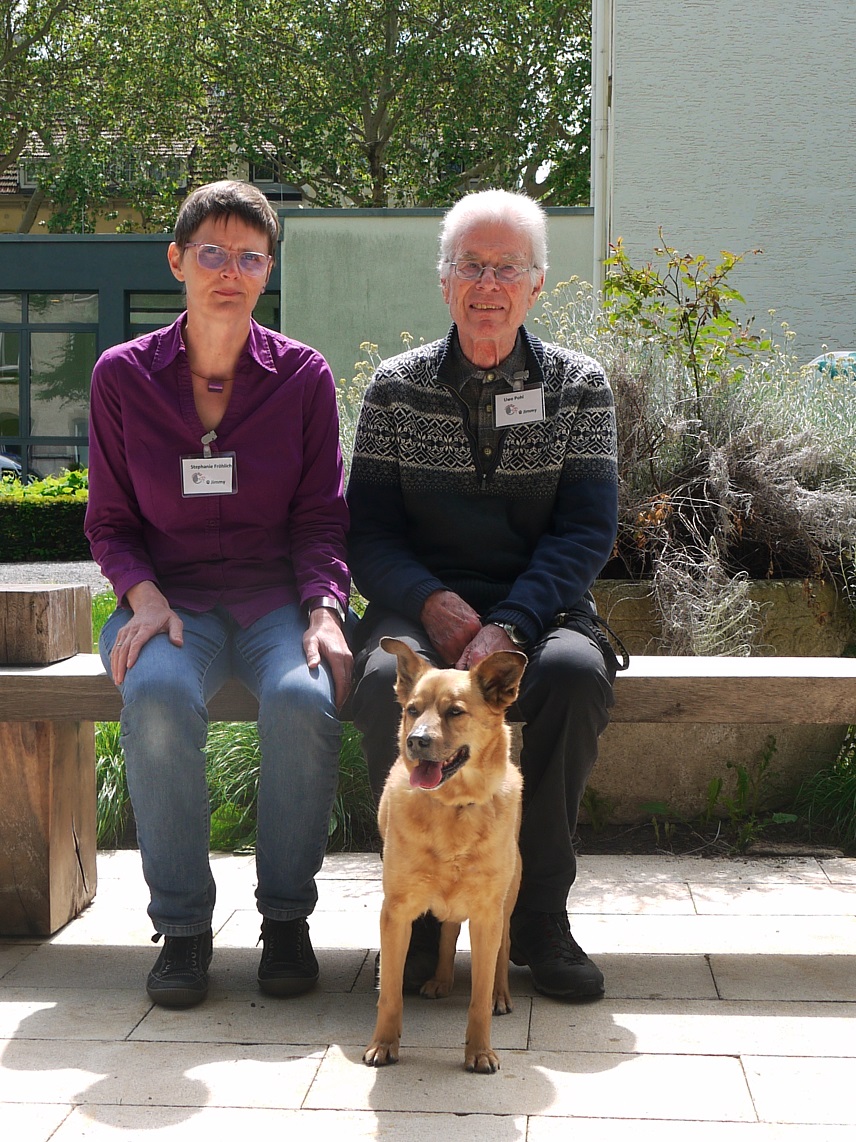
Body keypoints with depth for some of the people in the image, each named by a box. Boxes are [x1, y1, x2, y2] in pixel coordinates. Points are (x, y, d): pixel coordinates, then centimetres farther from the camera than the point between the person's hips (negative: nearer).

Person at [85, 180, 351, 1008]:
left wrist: (324, 612, -15)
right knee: (157, 697, -34)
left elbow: (321, 519, 3)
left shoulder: (302, 375, 2)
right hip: (173, 597, 0)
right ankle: (181, 925, -16)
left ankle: (286, 918, -11)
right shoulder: (123, 375, 2)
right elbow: (110, 523, 7)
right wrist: (144, 598, -12)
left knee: (305, 699, -33)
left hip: (278, 598, 0)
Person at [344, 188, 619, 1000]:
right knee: (388, 677, -34)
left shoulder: (578, 387, 5)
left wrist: (507, 627, -20)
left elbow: (585, 534, -4)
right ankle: (422, 905, -15)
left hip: (537, 607, 0)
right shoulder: (396, 387, 6)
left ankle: (538, 914, -17)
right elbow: (368, 534, 2)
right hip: (421, 605, 0)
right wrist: (434, 604, -18)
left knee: (575, 671, -34)